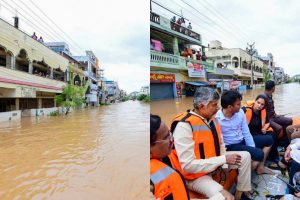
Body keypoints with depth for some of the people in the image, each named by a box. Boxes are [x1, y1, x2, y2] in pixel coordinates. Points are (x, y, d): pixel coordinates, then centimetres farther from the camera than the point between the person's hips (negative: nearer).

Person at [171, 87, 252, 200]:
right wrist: (224, 160, -25)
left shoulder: (211, 119, -1)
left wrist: (224, 163, -6)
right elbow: (188, 165, -29)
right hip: (196, 175, -8)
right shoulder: (184, 125, -28)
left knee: (245, 156, 9)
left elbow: (220, 144, 13)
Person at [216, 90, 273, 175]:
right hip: (231, 146, -7)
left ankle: (260, 167, 16)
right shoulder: (217, 119, -25)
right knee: (259, 154, -21)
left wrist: (253, 148, -6)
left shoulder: (240, 112, -5)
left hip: (242, 140, 8)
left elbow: (246, 133, 1)